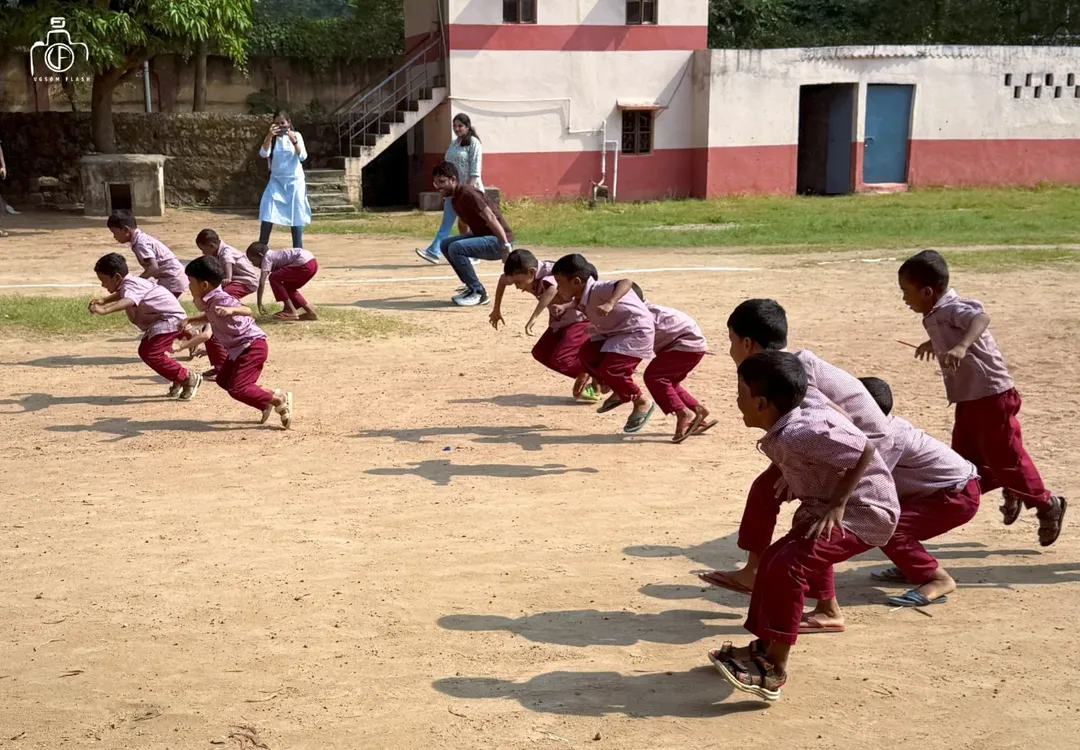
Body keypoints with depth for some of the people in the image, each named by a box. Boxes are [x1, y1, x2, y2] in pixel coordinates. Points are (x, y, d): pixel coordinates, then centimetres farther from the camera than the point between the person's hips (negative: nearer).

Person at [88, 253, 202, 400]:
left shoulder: (130, 286, -24)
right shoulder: (128, 284, 7)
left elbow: (128, 301, -48)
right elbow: (121, 294, 33)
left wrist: (104, 310, -63)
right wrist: (103, 300, 16)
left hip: (170, 318, -11)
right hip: (157, 320, 11)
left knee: (152, 355, -19)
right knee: (145, 351, 14)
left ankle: (189, 378, -7)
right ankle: (178, 379, 23)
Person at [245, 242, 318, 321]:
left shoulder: (267, 258, 1)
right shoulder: (274, 255, 29)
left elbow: (262, 282, -7)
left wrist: (259, 303, -5)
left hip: (304, 263, -10)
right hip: (313, 262, 10)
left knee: (274, 278, 0)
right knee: (288, 287, 24)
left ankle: (291, 312, -1)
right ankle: (310, 311, 18)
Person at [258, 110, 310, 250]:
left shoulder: (296, 136, -2)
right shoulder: (271, 138, 1)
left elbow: (303, 157, -15)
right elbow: (263, 154, -17)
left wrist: (294, 140, -29)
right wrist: (269, 136, -30)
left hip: (295, 182, -1)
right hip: (276, 182, 1)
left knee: (296, 216, 1)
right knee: (267, 217, -8)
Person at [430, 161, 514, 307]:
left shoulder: (467, 194, -18)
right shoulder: (455, 198, 11)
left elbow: (491, 218, -26)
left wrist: (506, 246, -33)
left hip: (498, 241, -10)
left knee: (456, 248, -24)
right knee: (446, 244, 9)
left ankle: (479, 293, -11)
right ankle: (472, 287, 13)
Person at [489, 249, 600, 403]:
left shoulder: (549, 273, -30)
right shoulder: (527, 274, -7)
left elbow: (552, 289, -55)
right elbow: (502, 280, 15)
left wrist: (533, 318, -56)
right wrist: (496, 310, 21)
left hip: (582, 318, -9)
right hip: (560, 321, 9)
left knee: (561, 359, -21)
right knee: (542, 353, 4)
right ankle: (584, 378, 10)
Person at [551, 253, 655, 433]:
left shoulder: (598, 290, -29)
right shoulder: (582, 297, -2)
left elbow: (626, 282, -45)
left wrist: (610, 303, -61)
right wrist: (564, 307, 5)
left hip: (637, 331, -10)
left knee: (608, 370, -19)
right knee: (587, 354, 12)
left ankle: (642, 402, 3)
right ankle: (620, 392, 25)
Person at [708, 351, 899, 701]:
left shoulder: (798, 433, -28)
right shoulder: (792, 420, 0)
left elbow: (865, 451, -28)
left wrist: (836, 505, -24)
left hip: (863, 513, -11)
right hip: (824, 507, 11)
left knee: (788, 566, -24)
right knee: (774, 558, 18)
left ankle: (774, 671, -19)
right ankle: (764, 647, 30)